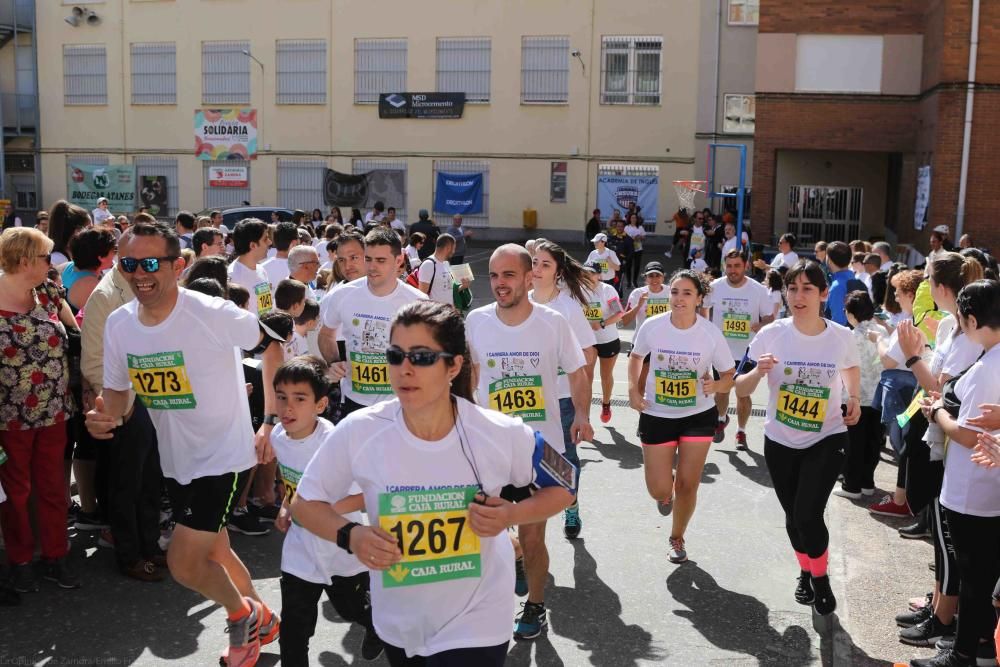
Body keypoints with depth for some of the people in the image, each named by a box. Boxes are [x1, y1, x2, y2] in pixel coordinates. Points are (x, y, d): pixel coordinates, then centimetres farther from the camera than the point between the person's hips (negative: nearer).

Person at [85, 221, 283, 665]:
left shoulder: (212, 314, -23)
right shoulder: (118, 324, -5)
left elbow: (271, 345, -10)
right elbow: (116, 391, 7)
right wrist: (104, 415, -17)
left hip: (223, 456, -7)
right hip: (176, 460, 7)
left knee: (183, 564, -9)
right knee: (213, 551, 22)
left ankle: (241, 613, 22)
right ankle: (260, 621, 47)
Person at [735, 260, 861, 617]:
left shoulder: (841, 336, -11)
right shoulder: (771, 334, -14)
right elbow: (740, 390, -12)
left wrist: (854, 399, -2)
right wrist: (758, 372, -31)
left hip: (826, 439, -1)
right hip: (780, 440, 2)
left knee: (808, 515, -13)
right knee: (793, 516, 15)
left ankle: (820, 577, 17)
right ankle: (805, 571, 44)